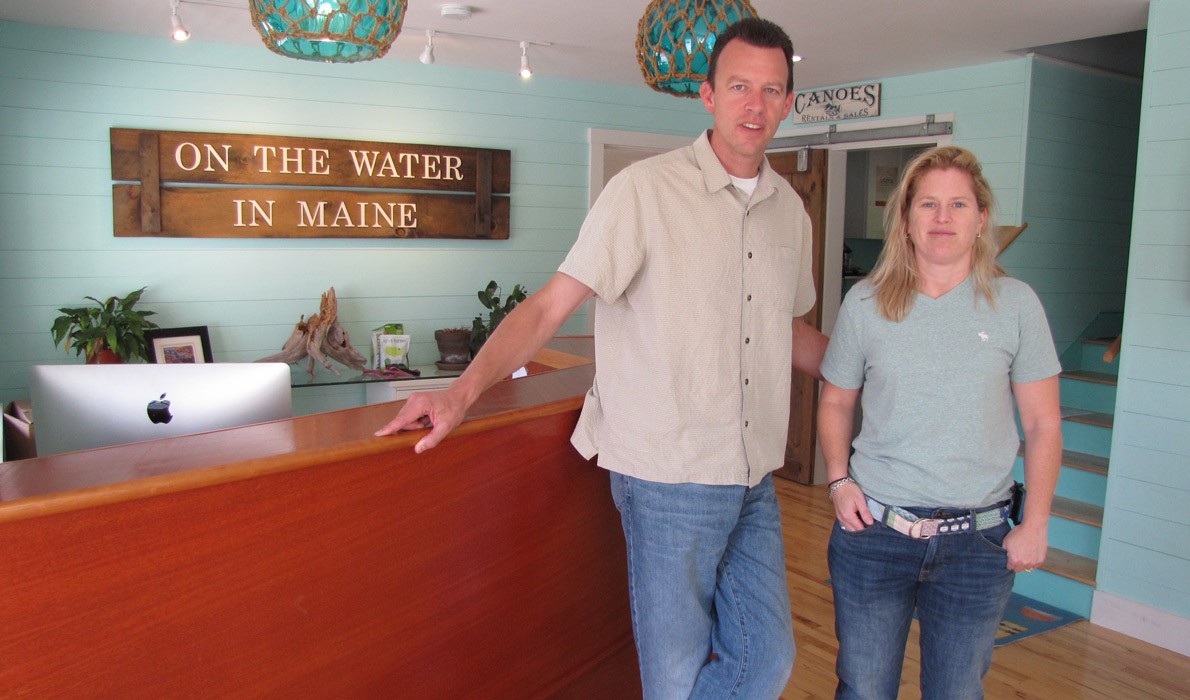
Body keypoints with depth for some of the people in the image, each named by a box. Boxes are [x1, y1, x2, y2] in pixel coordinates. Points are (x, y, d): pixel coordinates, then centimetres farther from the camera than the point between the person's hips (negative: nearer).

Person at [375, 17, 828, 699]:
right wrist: (463, 392, -24)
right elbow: (550, 306, -14)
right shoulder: (646, 190, -11)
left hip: (754, 475, 6)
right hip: (670, 473, -6)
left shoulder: (790, 208, 9)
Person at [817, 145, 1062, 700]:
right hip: (873, 529, 0)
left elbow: (1043, 425, 2)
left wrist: (1034, 525, -2)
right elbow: (836, 403, 11)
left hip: (975, 544, 0)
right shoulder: (865, 304, 0)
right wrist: (839, 479, -3)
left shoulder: (1015, 304, -1)